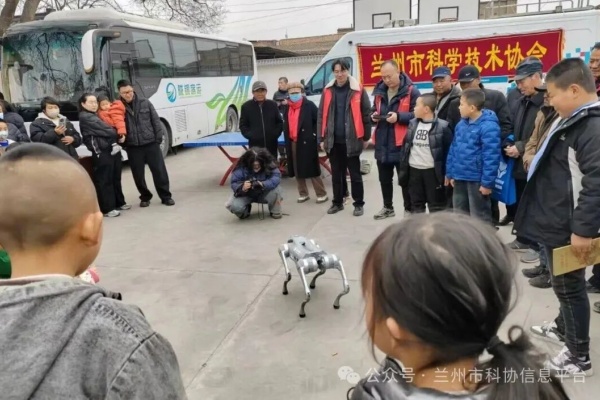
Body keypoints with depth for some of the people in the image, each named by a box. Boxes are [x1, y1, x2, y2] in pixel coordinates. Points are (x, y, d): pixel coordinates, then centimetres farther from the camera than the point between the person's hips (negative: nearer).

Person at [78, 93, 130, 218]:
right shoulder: (85, 118, -7)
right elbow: (104, 130, -12)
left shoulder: (96, 115, 22)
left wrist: (116, 136, 1)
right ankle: (107, 208, 1)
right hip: (101, 153, -9)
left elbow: (107, 128, 19)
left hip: (112, 149, 9)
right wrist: (116, 135, 3)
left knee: (116, 178, 15)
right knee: (104, 180, -4)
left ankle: (119, 203, 26)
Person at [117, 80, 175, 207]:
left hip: (151, 143, 0)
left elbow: (155, 120, 5)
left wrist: (159, 137, -2)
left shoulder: (145, 103, 4)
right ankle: (145, 197, 24)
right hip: (133, 147, 0)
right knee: (138, 174, 6)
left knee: (159, 170, 2)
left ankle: (166, 196, 15)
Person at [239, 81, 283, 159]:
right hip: (255, 144, -2)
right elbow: (243, 125, 4)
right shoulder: (246, 106, 1)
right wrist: (249, 135, -11)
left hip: (271, 144, 2)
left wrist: (276, 133, -5)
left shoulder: (273, 105, 5)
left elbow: (279, 122, 10)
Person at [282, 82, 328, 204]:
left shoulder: (309, 105, -6)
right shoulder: (287, 107, 13)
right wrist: (287, 140, 11)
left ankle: (322, 194, 7)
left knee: (312, 170, -3)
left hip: (307, 143, -6)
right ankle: (303, 194, 23)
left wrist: (314, 135, -9)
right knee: (297, 170, 11)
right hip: (292, 143, 6)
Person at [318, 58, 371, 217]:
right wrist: (322, 138, 3)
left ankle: (359, 204, 16)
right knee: (336, 173, 14)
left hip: (351, 140, -3)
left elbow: (366, 114, -1)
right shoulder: (327, 91, 6)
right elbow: (321, 116, 7)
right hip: (333, 141, 3)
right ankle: (337, 202, 26)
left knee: (355, 173, 5)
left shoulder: (358, 90, -3)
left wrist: (366, 137, -1)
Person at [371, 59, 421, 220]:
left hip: (401, 145, -6)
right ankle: (388, 207, 33)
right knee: (384, 179, 17)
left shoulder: (411, 91, -10)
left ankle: (409, 210, 19)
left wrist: (399, 117, -24)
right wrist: (374, 115, 0)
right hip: (382, 144, 7)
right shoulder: (379, 91, 12)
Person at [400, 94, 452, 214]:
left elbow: (448, 150, -8)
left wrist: (446, 172, -10)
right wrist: (403, 167, 6)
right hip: (414, 170, 5)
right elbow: (406, 145, 10)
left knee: (436, 206, 5)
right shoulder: (412, 123, 6)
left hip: (433, 171, -5)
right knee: (416, 204, 15)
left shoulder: (442, 126, -11)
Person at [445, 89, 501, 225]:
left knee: (480, 217, 7)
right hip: (460, 177, 8)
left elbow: (491, 157, -21)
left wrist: (487, 182, -20)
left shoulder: (488, 127, -19)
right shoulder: (461, 124, 6)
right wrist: (450, 173, 12)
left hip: (477, 180, -8)